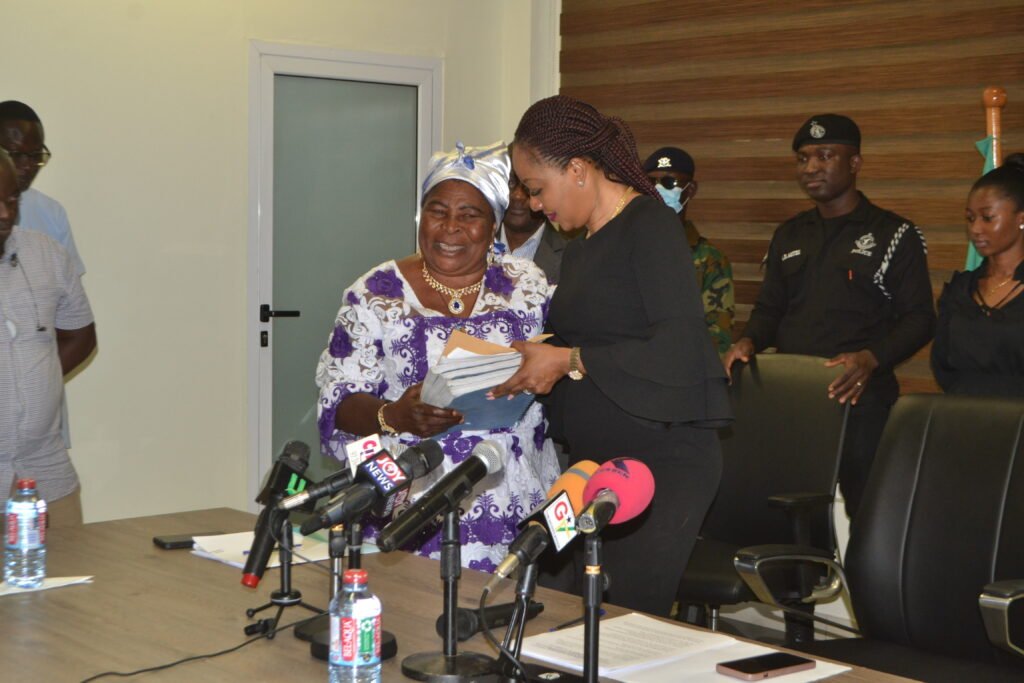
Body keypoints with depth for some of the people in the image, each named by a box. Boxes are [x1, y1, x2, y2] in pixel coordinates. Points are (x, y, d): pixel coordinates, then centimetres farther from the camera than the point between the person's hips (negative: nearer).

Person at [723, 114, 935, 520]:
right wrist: (748, 342, -2)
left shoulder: (895, 235, 0)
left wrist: (871, 358, -21)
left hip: (859, 397, -4)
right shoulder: (789, 236, 17)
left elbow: (919, 318, -4)